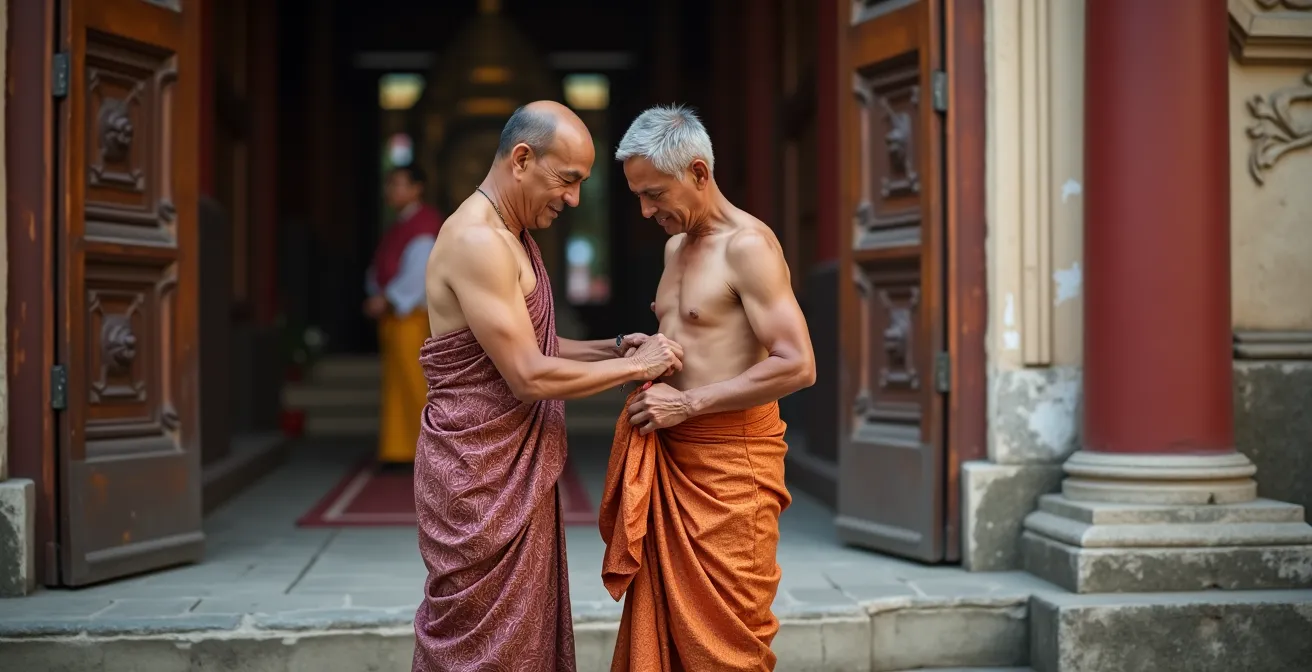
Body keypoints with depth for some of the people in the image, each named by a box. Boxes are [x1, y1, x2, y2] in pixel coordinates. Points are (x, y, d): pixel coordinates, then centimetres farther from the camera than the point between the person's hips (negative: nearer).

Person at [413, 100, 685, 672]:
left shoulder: (514, 238, 14)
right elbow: (530, 377, -22)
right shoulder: (477, 240, -19)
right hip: (480, 477, -10)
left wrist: (617, 346, 6)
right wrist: (635, 367, -12)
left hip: (517, 474, 10)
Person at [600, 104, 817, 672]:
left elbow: (797, 366, -20)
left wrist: (687, 403, -18)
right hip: (672, 458, 8)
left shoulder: (748, 246, -13)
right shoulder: (675, 246, 15)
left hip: (730, 463, -8)